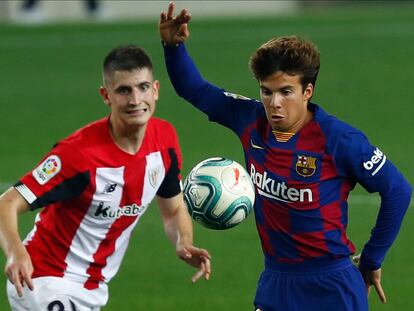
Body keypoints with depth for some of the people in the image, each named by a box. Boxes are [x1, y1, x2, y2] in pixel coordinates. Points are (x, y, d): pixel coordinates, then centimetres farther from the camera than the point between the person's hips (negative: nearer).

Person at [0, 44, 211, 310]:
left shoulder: (165, 138, -6)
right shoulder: (80, 152, -26)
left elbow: (174, 209, 9)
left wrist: (184, 244, -13)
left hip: (94, 289, 7)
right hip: (47, 285, -7)